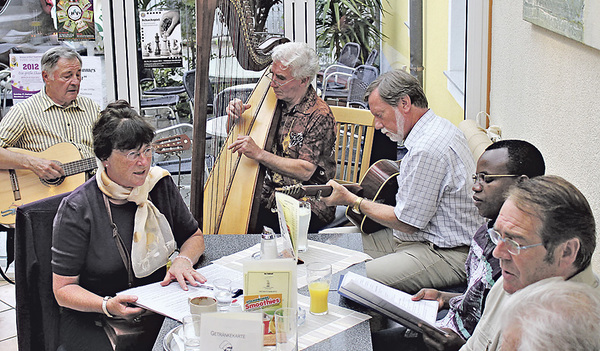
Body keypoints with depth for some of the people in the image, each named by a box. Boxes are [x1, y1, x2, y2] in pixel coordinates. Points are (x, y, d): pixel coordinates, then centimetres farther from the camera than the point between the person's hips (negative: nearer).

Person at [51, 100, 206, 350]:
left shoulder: (161, 185, 1)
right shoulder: (77, 209, -13)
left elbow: (194, 236, 15)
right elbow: (63, 289, -10)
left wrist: (183, 261, -8)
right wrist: (108, 306, -28)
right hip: (91, 319, -4)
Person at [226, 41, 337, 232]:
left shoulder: (320, 115, -15)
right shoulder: (275, 102, 4)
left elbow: (305, 171, -22)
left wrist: (259, 154, -28)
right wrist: (236, 117, -10)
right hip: (270, 193, 6)